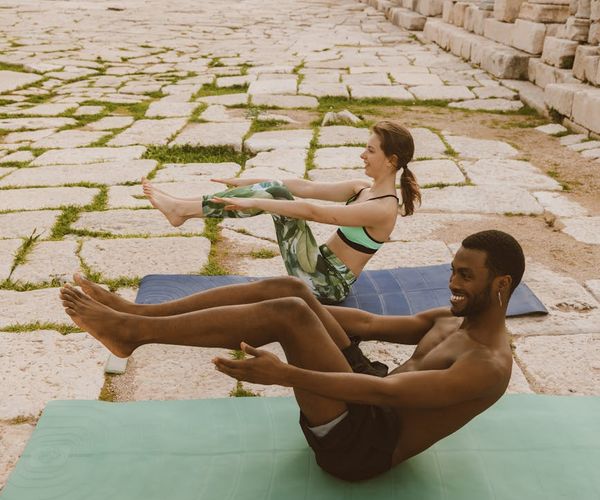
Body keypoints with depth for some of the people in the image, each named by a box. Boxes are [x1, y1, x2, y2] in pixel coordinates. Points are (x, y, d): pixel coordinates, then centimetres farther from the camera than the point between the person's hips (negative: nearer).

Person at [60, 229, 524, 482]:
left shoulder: (488, 366, -19)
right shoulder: (452, 318, 10)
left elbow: (388, 391, -28)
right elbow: (371, 323, 14)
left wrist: (283, 374, -34)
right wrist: (307, 308, 11)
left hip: (365, 443, -9)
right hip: (368, 404, 9)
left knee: (288, 312, -26)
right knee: (288, 290, -8)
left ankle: (132, 331, -21)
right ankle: (136, 312, -11)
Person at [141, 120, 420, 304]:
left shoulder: (383, 209, -20)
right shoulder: (362, 189, 7)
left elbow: (312, 212, -27)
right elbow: (306, 187, 5)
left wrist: (253, 202, -28)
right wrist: (248, 183, 3)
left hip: (328, 285, -8)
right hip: (322, 269, 8)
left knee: (275, 196, -18)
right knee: (275, 190, -6)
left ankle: (184, 209, -13)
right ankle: (183, 208, -6)